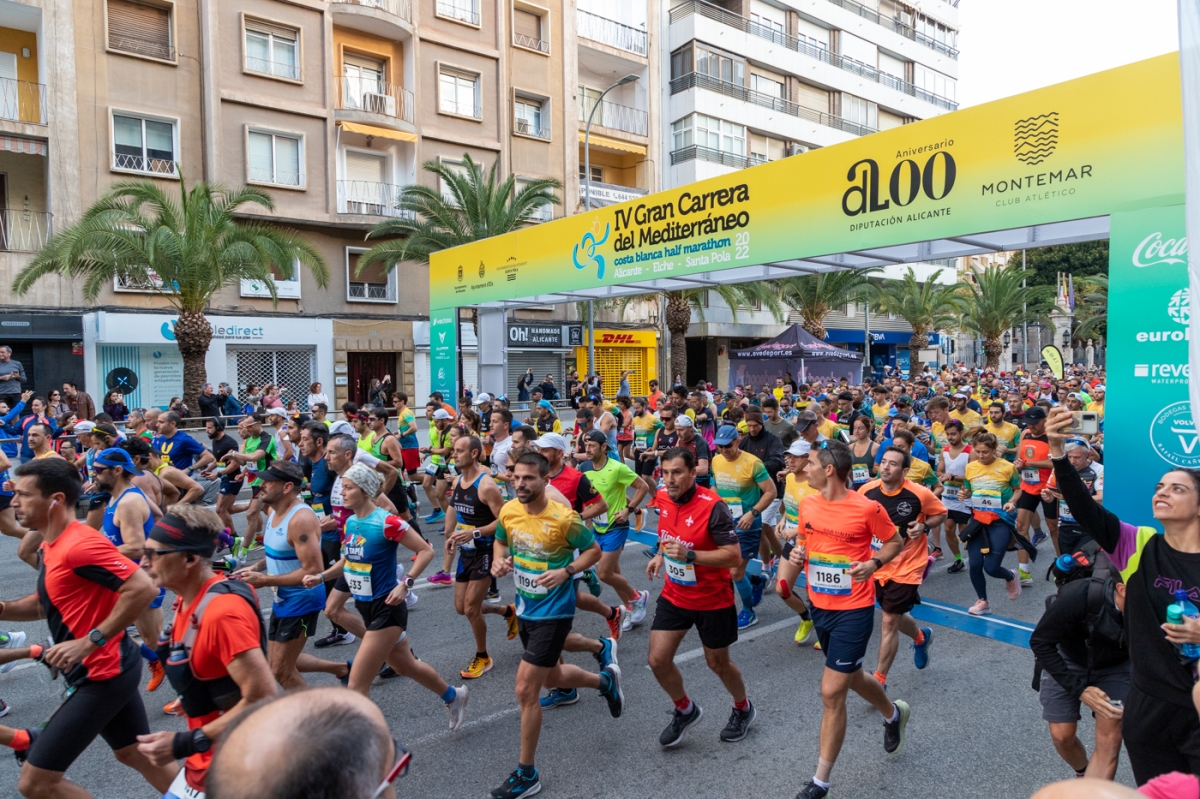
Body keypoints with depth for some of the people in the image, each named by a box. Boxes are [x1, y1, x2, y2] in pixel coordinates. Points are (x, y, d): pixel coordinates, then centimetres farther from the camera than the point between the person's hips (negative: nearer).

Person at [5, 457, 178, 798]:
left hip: (101, 675, -10)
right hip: (111, 669, 10)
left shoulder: (80, 544, -24)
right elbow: (46, 602, 22)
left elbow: (144, 589, -31)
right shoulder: (52, 546, 8)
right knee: (137, 754, 22)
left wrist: (89, 642, -28)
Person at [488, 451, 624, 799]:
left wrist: (565, 572, -24)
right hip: (525, 608, 7)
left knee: (525, 689, -7)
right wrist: (499, 560, -9)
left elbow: (594, 551, -9)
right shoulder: (508, 511, -7)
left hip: (554, 611, -7)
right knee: (551, 677, 24)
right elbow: (501, 542, 13)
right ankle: (605, 680, 53)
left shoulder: (563, 517, -22)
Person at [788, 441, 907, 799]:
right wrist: (799, 553, -5)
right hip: (819, 605, 6)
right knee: (852, 677, 25)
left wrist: (874, 563, -18)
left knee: (832, 692, -6)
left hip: (853, 610, -6)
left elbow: (894, 541, -1)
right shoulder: (807, 504, -2)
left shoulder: (867, 508, -17)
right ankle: (893, 713, 57)